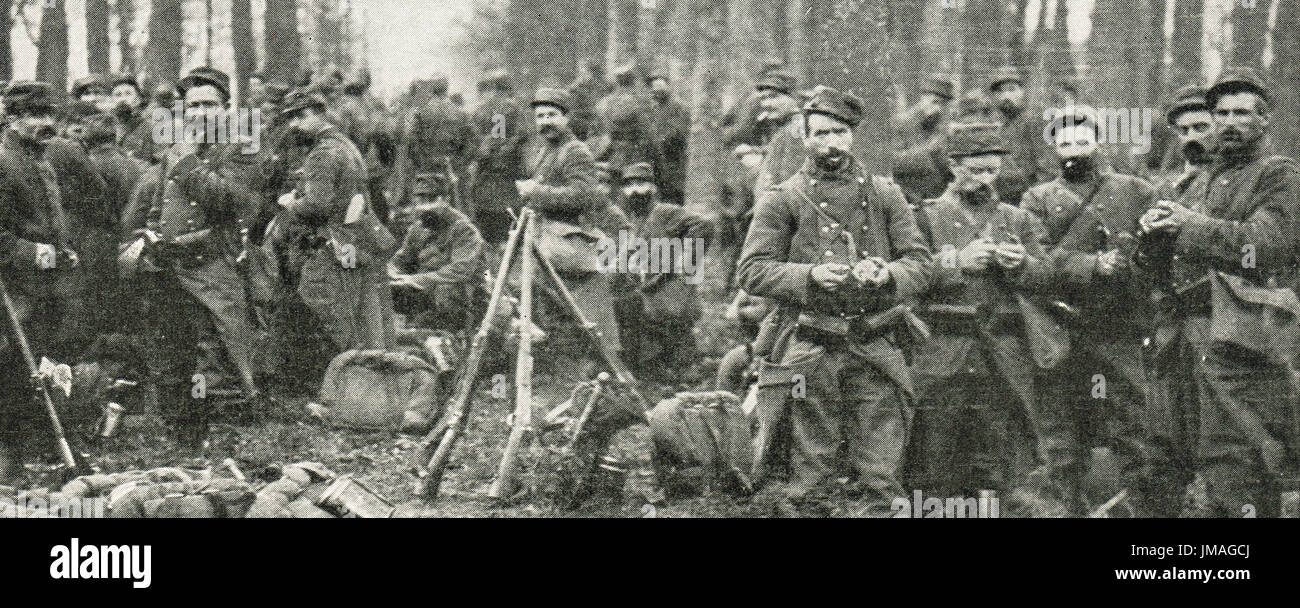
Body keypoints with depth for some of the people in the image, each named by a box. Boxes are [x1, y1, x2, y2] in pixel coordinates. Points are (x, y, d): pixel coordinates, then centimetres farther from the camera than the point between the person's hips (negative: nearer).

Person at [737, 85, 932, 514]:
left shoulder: (885, 196, 14)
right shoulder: (781, 201, 7)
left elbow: (921, 263, 9)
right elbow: (752, 272, 0)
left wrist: (886, 274, -13)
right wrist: (810, 275, -16)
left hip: (874, 349, 2)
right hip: (808, 349, -2)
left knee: (881, 479, -1)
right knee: (806, 482, -1)